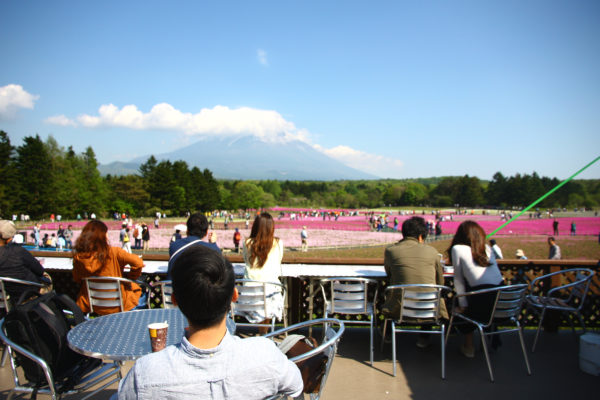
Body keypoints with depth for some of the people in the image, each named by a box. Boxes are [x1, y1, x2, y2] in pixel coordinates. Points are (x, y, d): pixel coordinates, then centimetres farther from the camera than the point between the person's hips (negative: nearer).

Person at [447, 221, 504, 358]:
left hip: (482, 298, -5)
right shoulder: (487, 248, 19)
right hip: (503, 299, 5)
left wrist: (462, 304, 8)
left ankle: (469, 347, 24)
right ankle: (493, 338, 40)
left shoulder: (457, 249, 6)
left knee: (463, 310, 24)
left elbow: (458, 279, 5)